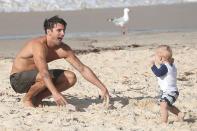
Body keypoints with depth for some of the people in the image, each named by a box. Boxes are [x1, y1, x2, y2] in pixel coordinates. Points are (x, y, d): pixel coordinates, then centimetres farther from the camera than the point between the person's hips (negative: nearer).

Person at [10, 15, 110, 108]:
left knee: (71, 78, -8)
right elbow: (44, 72, -43)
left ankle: (37, 98, 0)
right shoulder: (39, 45, -30)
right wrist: (55, 93, -56)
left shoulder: (63, 49, -8)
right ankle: (27, 99, -10)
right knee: (46, 77, -36)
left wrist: (102, 88, -12)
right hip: (18, 80, -8)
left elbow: (83, 69, -6)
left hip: (35, 77, 8)